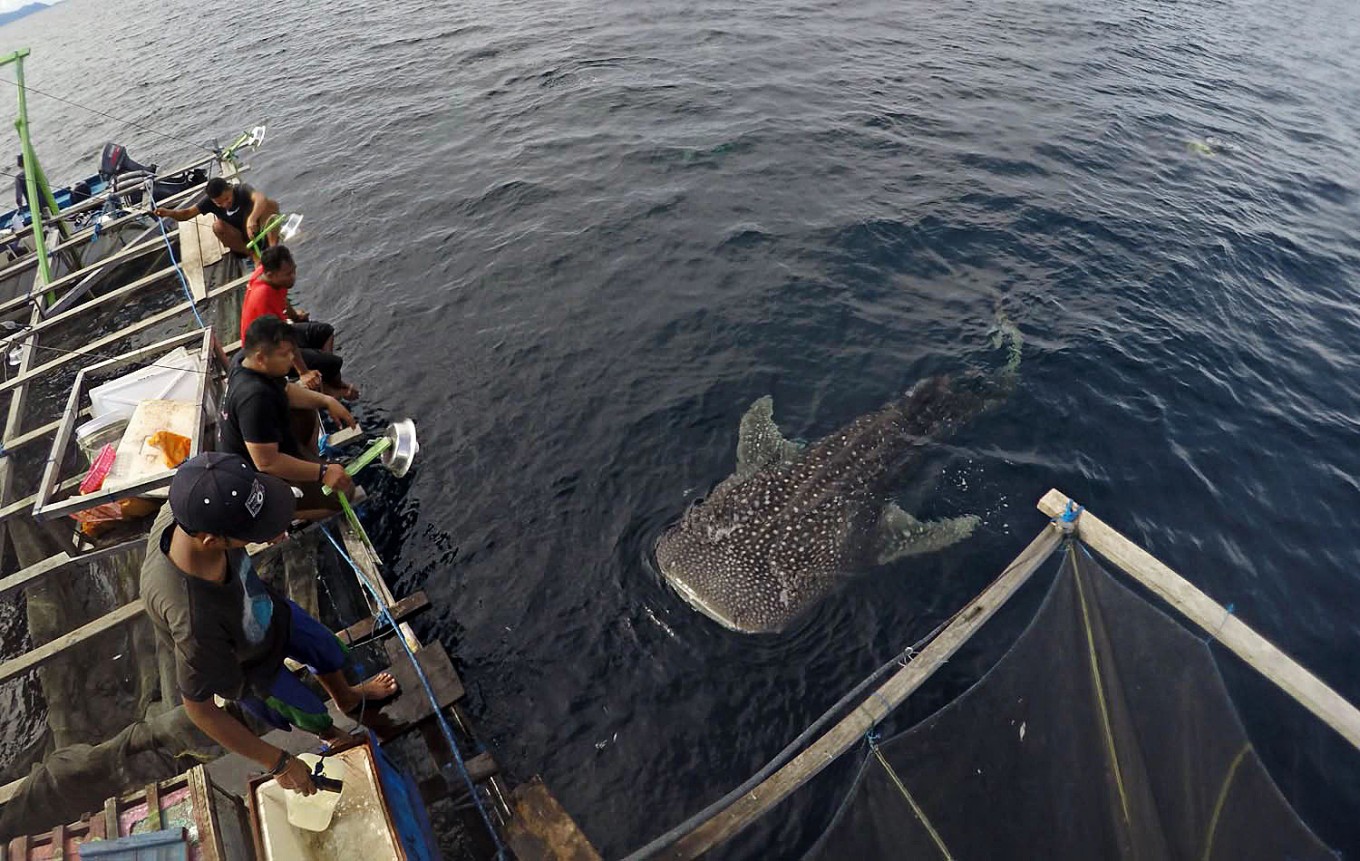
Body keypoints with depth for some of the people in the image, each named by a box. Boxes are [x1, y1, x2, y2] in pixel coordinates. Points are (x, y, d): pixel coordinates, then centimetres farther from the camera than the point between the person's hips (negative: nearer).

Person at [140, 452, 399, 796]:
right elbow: (200, 709, -32)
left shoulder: (188, 511, -36)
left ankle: (347, 697, 63)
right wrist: (278, 763, -24)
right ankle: (331, 737, 61)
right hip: (247, 666, -4)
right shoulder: (194, 621, -49)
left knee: (328, 649, 28)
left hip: (264, 607, 5)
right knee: (310, 712, 23)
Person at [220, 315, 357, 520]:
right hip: (257, 475, -9)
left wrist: (326, 401, -4)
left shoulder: (246, 359, -10)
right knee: (343, 492, -15)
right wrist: (322, 473, -33)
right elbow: (267, 463, -37)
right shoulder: (255, 398, -38)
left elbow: (286, 390, 9)